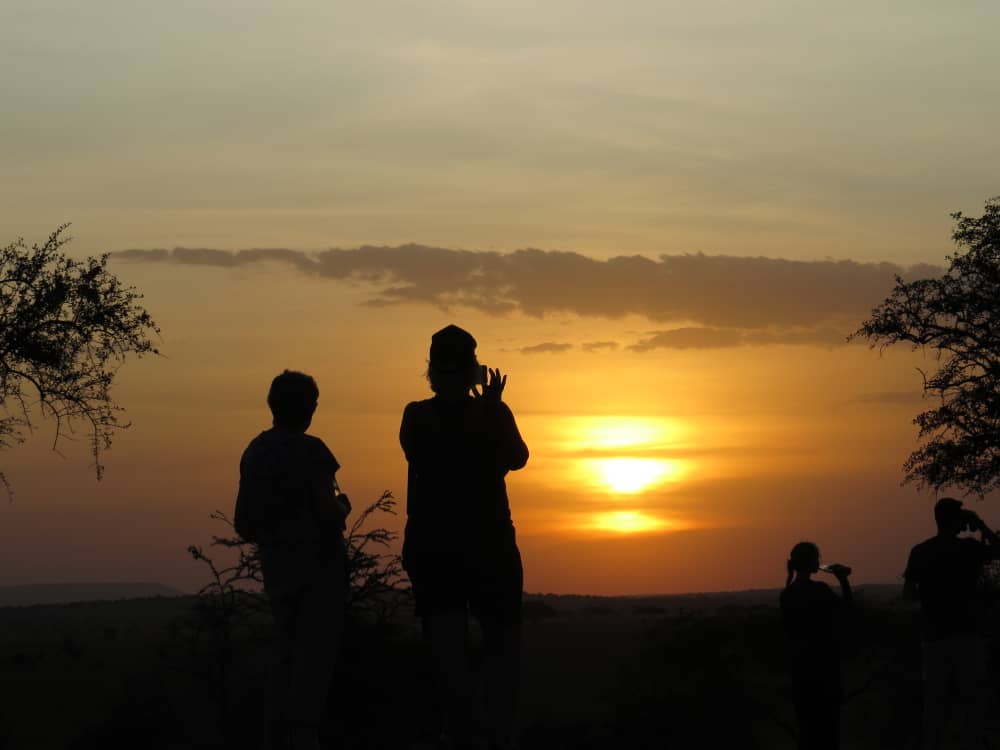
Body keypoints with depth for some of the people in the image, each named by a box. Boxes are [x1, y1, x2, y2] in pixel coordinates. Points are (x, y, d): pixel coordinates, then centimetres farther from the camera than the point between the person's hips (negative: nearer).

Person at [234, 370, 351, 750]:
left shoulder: (254, 452, 9)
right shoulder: (310, 450, -12)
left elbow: (244, 525, 12)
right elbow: (329, 513, -19)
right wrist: (343, 506, 2)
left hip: (277, 569, 7)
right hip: (318, 566, -7)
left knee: (288, 655, 14)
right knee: (314, 656, -6)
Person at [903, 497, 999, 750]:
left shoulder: (920, 552, 0)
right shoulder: (969, 548, -8)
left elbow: (908, 593, -2)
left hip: (934, 634, 3)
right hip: (967, 634, -3)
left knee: (935, 700, 8)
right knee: (971, 698, 0)